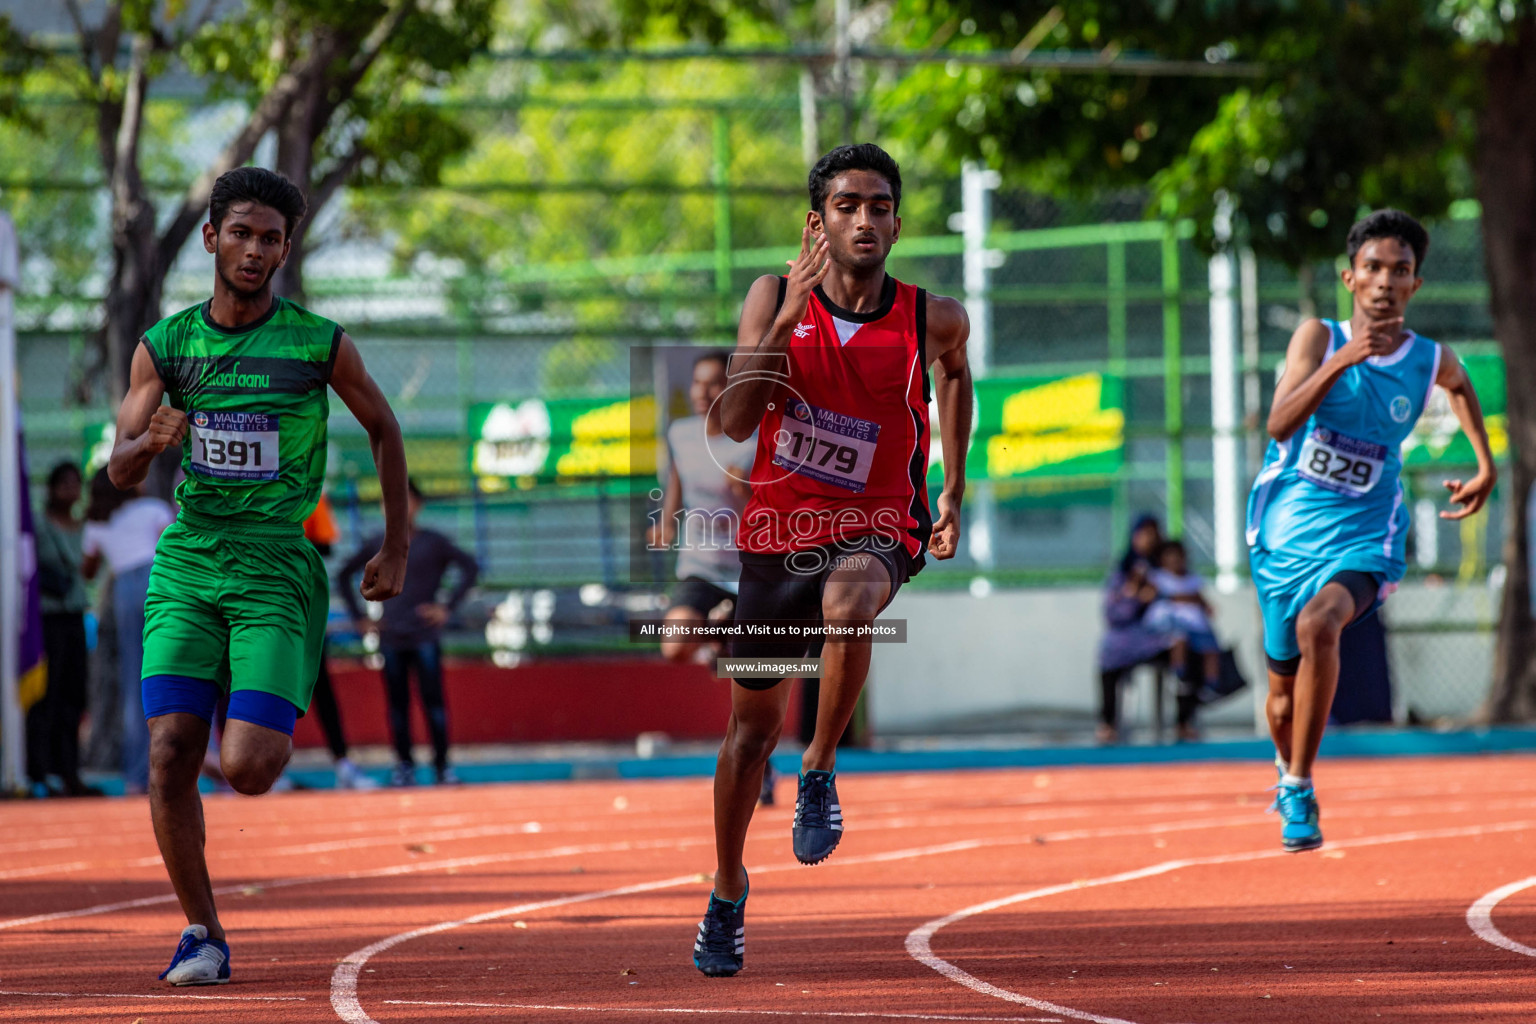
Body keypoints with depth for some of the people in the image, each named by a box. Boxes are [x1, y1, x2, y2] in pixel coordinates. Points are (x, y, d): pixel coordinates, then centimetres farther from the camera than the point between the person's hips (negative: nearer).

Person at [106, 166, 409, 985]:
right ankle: (202, 934, 3)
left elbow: (383, 428, 14)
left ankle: (280, 731, 26)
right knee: (170, 755, -12)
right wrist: (151, 441, -22)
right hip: (187, 561, 2)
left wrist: (396, 546, 13)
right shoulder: (166, 345, 4)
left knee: (246, 769, -13)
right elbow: (120, 470, 2)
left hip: (277, 569, -2)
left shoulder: (320, 345, -2)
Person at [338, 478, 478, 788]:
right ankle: (404, 765, 8)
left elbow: (470, 567, -3)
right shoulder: (377, 545, 7)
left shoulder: (433, 543, -2)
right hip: (390, 638, 3)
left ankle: (442, 765, 0)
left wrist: (448, 608, -8)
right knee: (397, 704, 3)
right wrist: (359, 617, 9)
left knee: (432, 701, -5)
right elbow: (344, 576, 18)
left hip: (424, 636, -3)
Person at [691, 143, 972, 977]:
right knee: (754, 721, 14)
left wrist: (952, 491, 18)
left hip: (875, 531, -2)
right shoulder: (773, 299, -8)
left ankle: (820, 772, -15)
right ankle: (728, 889, 36)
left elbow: (955, 373, 18)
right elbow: (734, 421, -19)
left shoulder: (931, 320, -7)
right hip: (777, 530, 2)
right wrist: (789, 316, -28)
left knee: (848, 606, -39)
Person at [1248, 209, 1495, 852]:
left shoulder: (1432, 362, -1)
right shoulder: (1318, 338, -8)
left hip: (1362, 539, -1)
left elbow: (1460, 385, 27)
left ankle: (1298, 791, -24)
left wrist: (1486, 465, 21)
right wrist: (1342, 360, -32)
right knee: (1284, 695, 11)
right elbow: (1280, 423, -23)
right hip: (1286, 533, 1)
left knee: (1318, 624, -34)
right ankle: (1287, 770, 47)